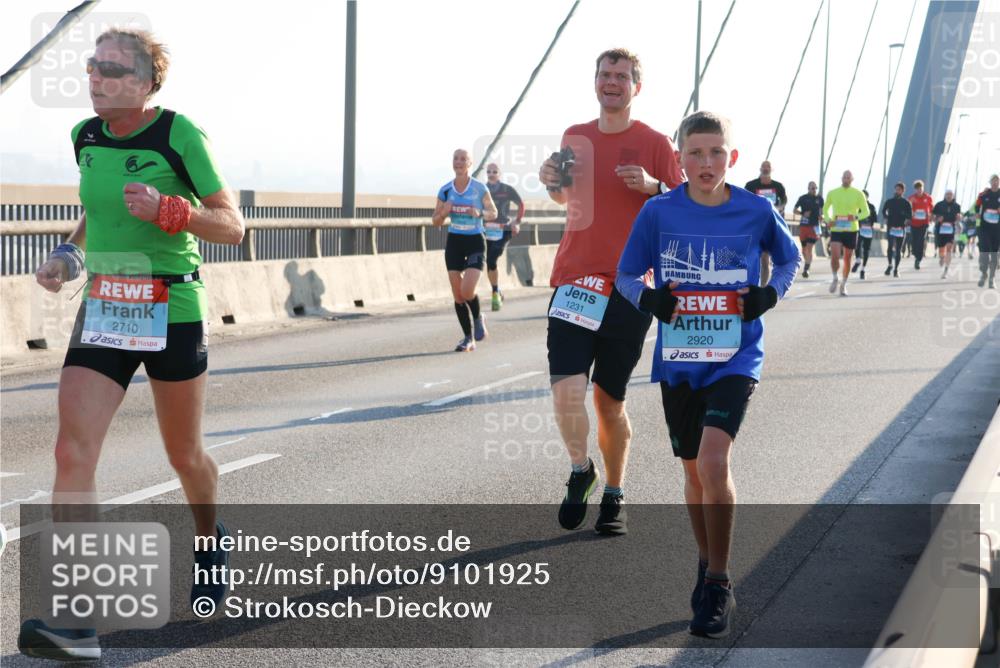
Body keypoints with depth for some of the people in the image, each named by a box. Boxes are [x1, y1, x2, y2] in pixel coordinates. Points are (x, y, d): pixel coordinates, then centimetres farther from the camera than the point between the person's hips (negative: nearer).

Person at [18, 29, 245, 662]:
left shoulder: (180, 135, -11)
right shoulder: (86, 137, 5)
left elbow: (233, 226, -8)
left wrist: (165, 210, -23)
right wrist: (69, 253, 7)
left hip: (172, 312, -4)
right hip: (102, 310, 4)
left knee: (185, 456, 12)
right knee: (73, 452, -13)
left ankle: (211, 539, 47)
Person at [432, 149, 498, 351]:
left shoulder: (479, 188, -5)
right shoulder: (445, 190, 2)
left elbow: (493, 213, 5)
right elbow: (435, 221, 9)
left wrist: (479, 213, -16)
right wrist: (444, 212, -13)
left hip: (475, 243, -3)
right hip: (454, 243, 3)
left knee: (467, 291, -19)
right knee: (458, 295, 1)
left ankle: (478, 318, 14)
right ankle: (469, 339, 14)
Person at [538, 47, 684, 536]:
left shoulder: (654, 143, -1)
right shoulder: (575, 138, 9)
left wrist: (653, 187, -18)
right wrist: (552, 183, 3)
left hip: (628, 288, -2)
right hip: (574, 281, 2)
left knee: (609, 402, 5)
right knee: (566, 390, -14)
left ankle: (614, 495, 25)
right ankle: (580, 471, 14)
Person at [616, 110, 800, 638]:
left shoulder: (756, 212, -5)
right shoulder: (658, 212, -4)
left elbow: (790, 257, 14)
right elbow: (626, 275, 6)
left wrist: (770, 294, -5)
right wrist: (649, 299, -15)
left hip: (735, 357, -2)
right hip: (677, 360, 2)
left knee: (713, 462, -19)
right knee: (694, 470, 13)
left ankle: (719, 586, -6)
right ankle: (708, 566, 35)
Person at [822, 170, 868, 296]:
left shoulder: (858, 194, 0)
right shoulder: (832, 193, 4)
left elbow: (866, 212, 3)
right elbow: (825, 209, 16)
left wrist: (856, 217, -18)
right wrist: (828, 220, -4)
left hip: (851, 230, 0)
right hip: (836, 230, 0)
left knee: (847, 258, 8)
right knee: (834, 256, -16)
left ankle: (844, 285, 24)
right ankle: (835, 278, 10)